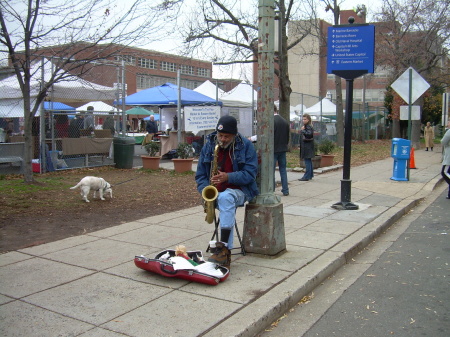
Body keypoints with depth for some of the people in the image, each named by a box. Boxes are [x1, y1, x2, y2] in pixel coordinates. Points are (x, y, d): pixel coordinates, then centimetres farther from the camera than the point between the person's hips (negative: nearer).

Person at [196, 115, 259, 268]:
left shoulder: (245, 145, -5)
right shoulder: (209, 145, 5)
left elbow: (250, 173, -11)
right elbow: (200, 174, 8)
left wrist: (228, 177, -25)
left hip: (238, 190, -2)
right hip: (215, 192, 2)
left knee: (225, 198, -37)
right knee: (227, 205, -31)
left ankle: (223, 248, -39)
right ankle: (226, 253, -27)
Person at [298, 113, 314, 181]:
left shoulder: (308, 127, -13)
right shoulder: (306, 126, 18)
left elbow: (309, 134, -28)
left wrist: (302, 130, -22)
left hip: (307, 147, -11)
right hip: (305, 146, 11)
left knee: (307, 161, -10)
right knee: (309, 161, 15)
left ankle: (306, 176, -10)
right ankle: (310, 175, 23)